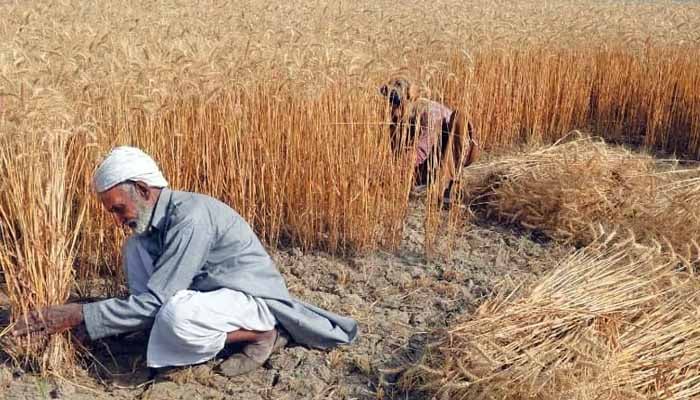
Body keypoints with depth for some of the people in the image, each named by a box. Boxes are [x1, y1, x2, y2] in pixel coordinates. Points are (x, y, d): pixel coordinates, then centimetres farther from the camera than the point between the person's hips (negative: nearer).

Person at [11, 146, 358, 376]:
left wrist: (80, 315, -24)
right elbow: (150, 286, 13)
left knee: (176, 316, -38)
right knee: (136, 248, 0)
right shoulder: (156, 217, 0)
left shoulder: (190, 218, -28)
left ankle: (262, 333, -10)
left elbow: (152, 301, -29)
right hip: (214, 291, 9)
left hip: (256, 300, -8)